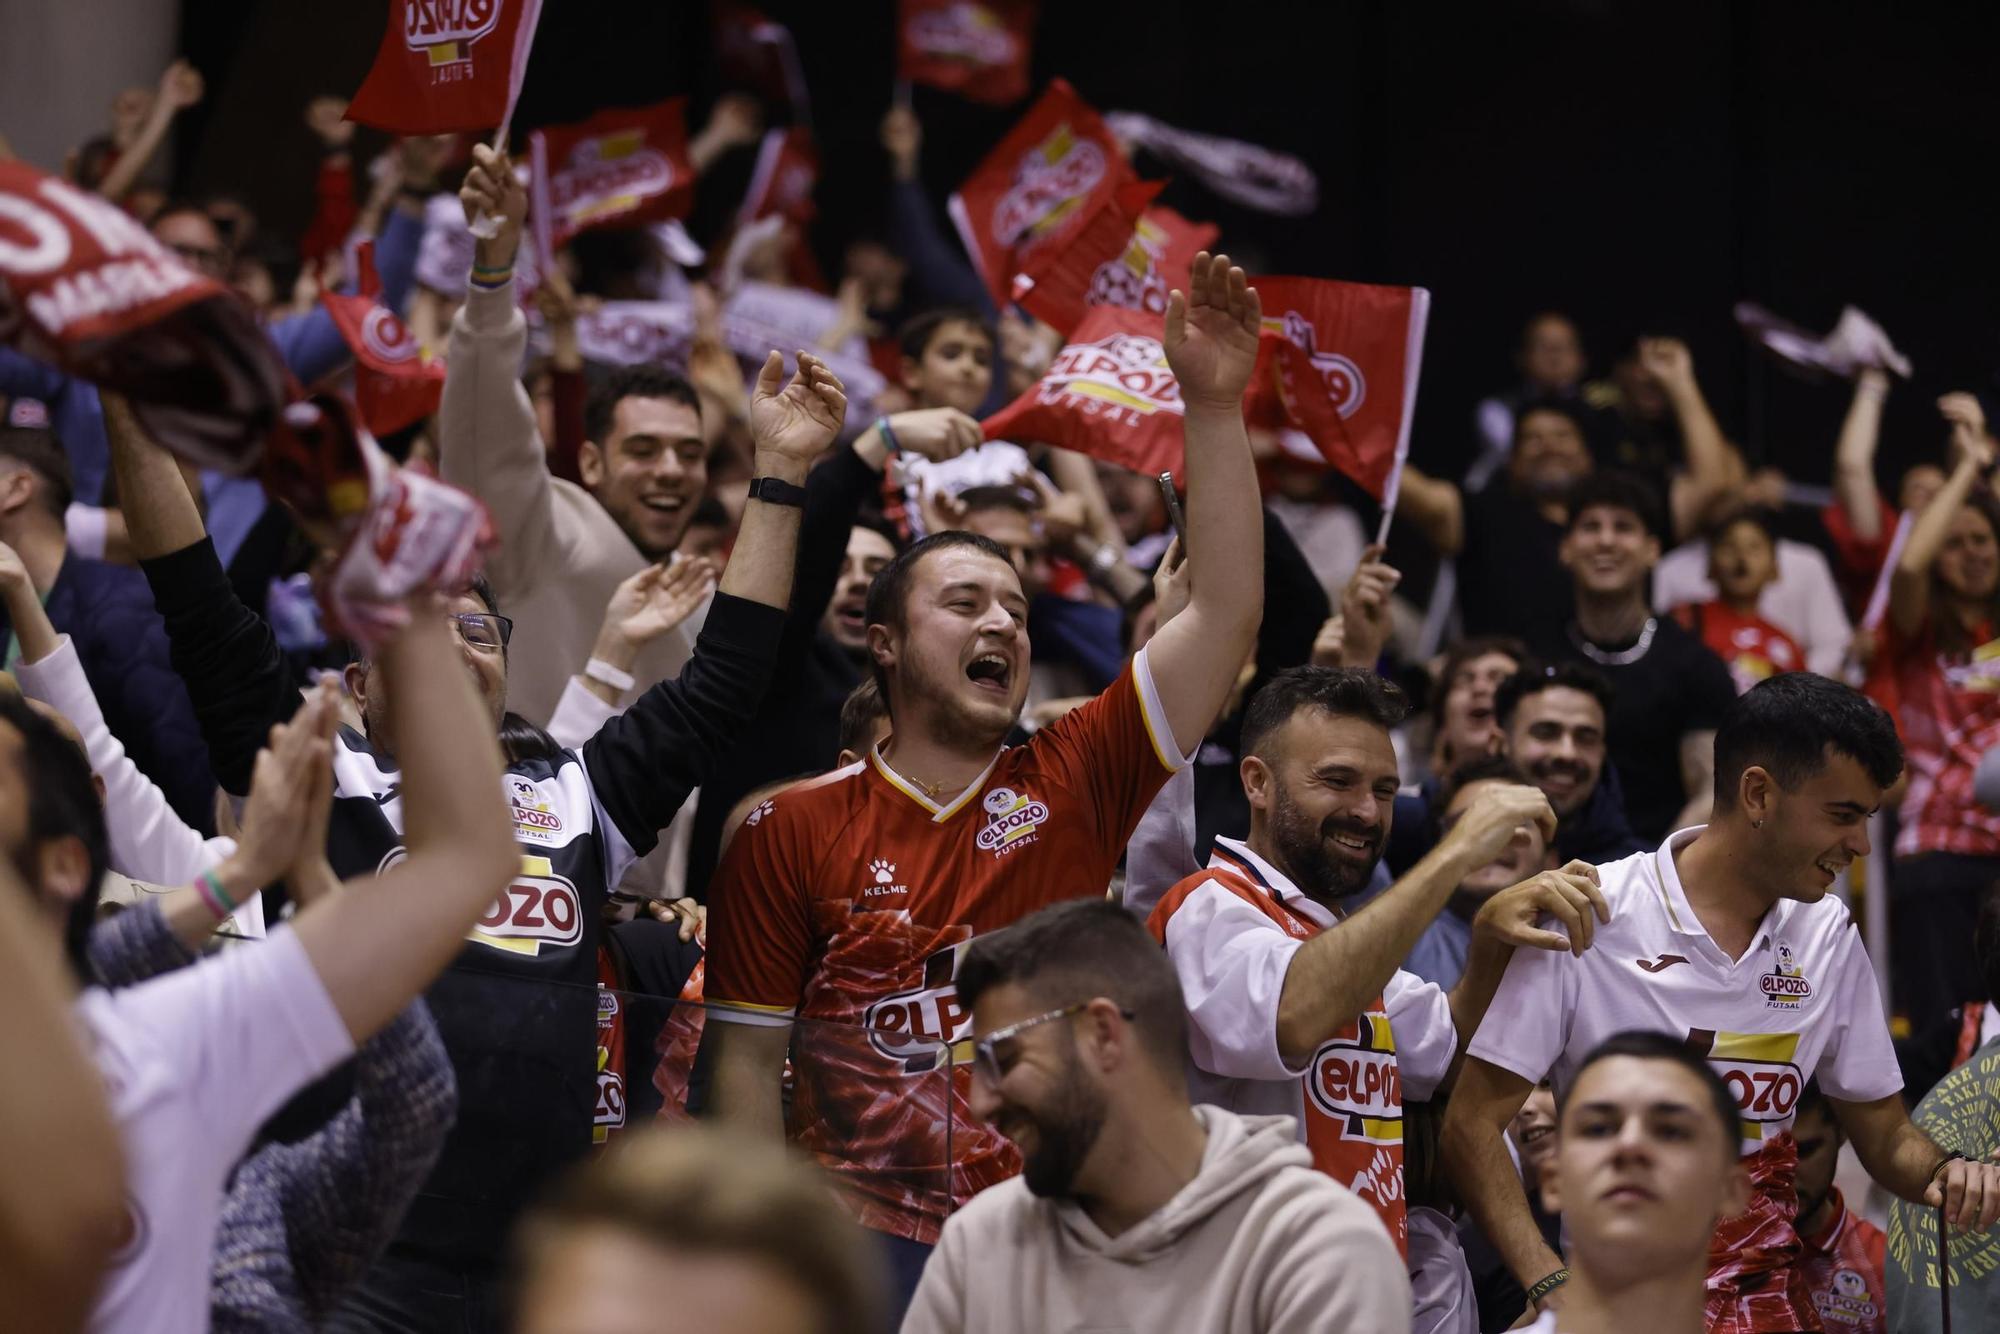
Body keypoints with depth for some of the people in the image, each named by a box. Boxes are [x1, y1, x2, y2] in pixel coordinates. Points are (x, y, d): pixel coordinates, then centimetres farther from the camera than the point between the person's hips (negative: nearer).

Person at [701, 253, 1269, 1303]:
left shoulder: (1074, 783, 5)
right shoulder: (795, 830, 0)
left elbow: (1226, 614, -1)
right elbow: (747, 1058, 1)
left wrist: (1214, 406, -7)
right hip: (862, 1247, -2)